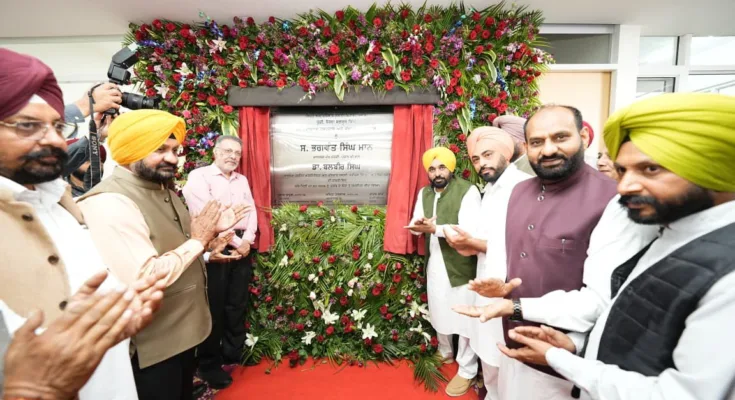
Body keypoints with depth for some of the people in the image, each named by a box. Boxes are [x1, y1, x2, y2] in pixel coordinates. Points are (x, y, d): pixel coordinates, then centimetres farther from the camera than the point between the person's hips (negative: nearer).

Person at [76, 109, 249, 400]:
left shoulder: (163, 191, 7)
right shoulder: (110, 202, -26)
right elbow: (143, 280, -35)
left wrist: (212, 231, -1)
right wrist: (198, 240, -22)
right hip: (151, 346, -9)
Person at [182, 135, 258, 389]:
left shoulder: (242, 180, 16)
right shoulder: (199, 176, -4)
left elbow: (251, 211, 10)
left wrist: (247, 241, -6)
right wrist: (235, 241, -12)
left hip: (242, 247, 6)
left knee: (238, 304, 13)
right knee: (214, 305, 3)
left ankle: (234, 354, 30)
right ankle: (209, 365, 19)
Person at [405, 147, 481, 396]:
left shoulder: (468, 191, -15)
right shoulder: (424, 193, 7)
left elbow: (469, 230, -24)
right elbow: (414, 225, 4)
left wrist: (435, 228, -28)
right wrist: (419, 225, -19)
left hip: (461, 267, -6)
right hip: (434, 265, 7)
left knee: (464, 318, 6)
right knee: (439, 312, 21)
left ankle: (467, 371, 25)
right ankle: (445, 353, 45)